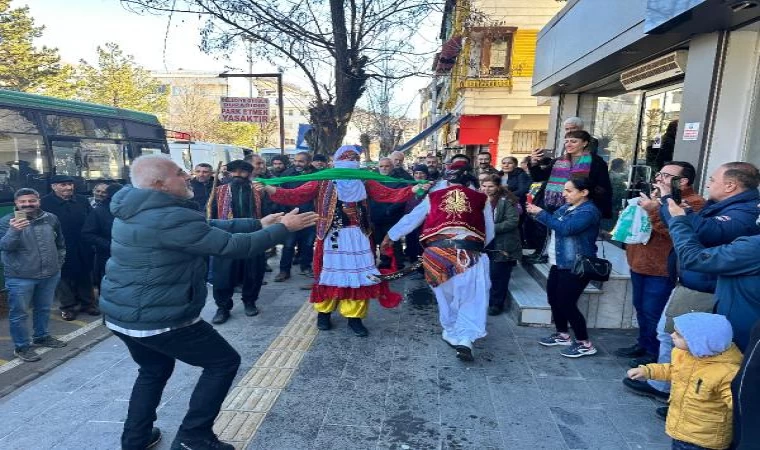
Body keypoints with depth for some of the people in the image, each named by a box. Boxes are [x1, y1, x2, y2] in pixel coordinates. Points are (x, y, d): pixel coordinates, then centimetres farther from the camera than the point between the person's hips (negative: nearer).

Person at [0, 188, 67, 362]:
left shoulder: (51, 219, 1)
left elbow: (60, 243, 14)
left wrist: (58, 262, 12)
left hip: (49, 275, 4)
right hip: (20, 277, -4)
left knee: (44, 309, 19)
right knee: (19, 313, 6)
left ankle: (41, 337, 37)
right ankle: (21, 346, 20)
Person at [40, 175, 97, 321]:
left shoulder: (82, 200, 5)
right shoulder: (45, 203, -8)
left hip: (83, 249, 4)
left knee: (85, 276, 14)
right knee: (64, 277, 9)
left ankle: (87, 303, 28)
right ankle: (67, 306, 23)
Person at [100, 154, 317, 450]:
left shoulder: (137, 210, 7)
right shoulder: (171, 218, -25)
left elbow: (209, 227, 7)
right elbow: (233, 246, -22)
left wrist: (258, 224, 6)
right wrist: (282, 228, -10)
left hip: (121, 313, 10)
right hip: (159, 319, -10)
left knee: (154, 370, 30)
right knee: (224, 362, 7)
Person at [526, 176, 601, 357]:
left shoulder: (589, 211, -18)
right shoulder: (567, 207, 11)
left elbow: (565, 228, -30)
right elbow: (552, 224, 15)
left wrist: (541, 214, -25)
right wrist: (536, 213, -1)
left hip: (575, 267, -10)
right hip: (559, 263, 10)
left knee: (566, 304, -5)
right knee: (553, 298, 16)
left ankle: (585, 344, 11)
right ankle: (563, 334, 33)